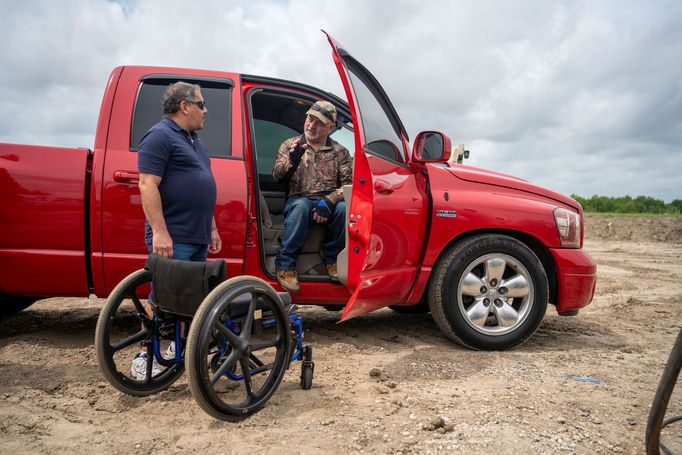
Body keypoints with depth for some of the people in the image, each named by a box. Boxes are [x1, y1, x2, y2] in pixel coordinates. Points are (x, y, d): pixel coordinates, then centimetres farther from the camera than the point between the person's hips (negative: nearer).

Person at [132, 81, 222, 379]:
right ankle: (143, 358, 9)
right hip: (172, 238, -9)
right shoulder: (160, 136, -9)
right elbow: (148, 185, -17)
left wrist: (211, 227, 20)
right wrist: (159, 232, -24)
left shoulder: (192, 139, 20)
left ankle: (179, 347, 28)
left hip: (197, 237, 9)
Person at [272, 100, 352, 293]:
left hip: (327, 205, 1)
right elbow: (276, 176, -3)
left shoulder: (340, 152, 11)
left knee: (344, 208, -32)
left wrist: (328, 201, -20)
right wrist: (292, 160, -24)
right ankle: (285, 265, -25)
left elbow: (348, 184, -2)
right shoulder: (290, 145, 10)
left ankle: (333, 259, -7)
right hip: (299, 201, -1)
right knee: (300, 206, -36)